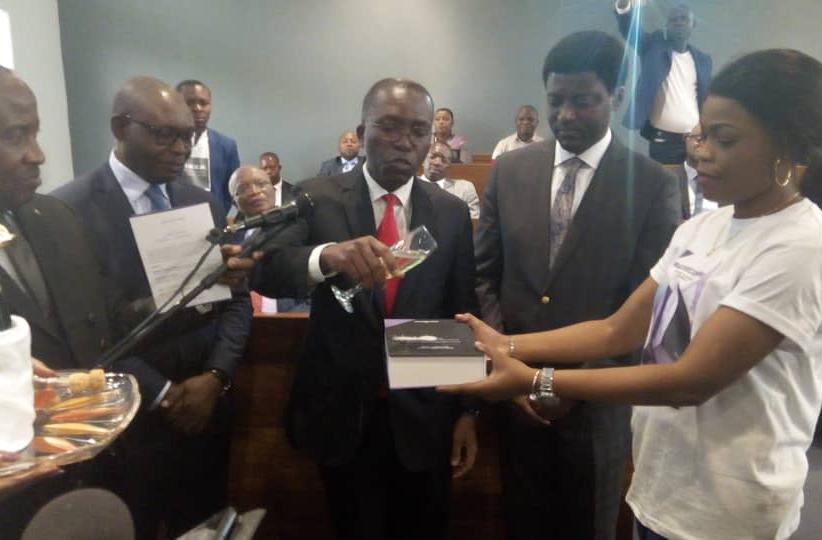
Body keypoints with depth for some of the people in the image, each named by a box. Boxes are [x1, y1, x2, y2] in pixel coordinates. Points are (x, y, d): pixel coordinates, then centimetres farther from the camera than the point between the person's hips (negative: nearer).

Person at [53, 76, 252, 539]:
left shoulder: (204, 203, 7)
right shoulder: (70, 208, -10)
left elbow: (237, 299, 4)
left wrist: (215, 377, -9)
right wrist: (160, 394, -14)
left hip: (205, 407, 5)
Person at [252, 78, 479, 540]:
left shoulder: (453, 213, -1)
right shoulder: (318, 198, -7)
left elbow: (463, 315, 3)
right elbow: (266, 273, -20)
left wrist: (468, 409, 2)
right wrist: (327, 256, -40)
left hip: (425, 417, 2)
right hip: (343, 414, -1)